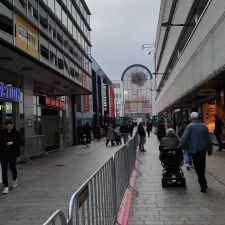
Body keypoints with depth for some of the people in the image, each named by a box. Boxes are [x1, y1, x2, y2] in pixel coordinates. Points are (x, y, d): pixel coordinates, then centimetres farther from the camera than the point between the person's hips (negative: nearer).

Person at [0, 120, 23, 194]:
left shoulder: (16, 133, -3)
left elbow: (21, 143, -3)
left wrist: (13, 143, -17)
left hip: (12, 155, 0)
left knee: (13, 168, 14)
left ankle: (15, 179, 45)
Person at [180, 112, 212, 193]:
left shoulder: (189, 126, -8)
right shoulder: (204, 126, 7)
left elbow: (184, 138, -14)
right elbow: (208, 139, 11)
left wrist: (180, 146, -5)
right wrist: (210, 150, 17)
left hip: (194, 150, -5)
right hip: (203, 149, 5)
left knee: (198, 168, -1)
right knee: (202, 166, 17)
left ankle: (203, 184, -7)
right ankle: (203, 182, 29)